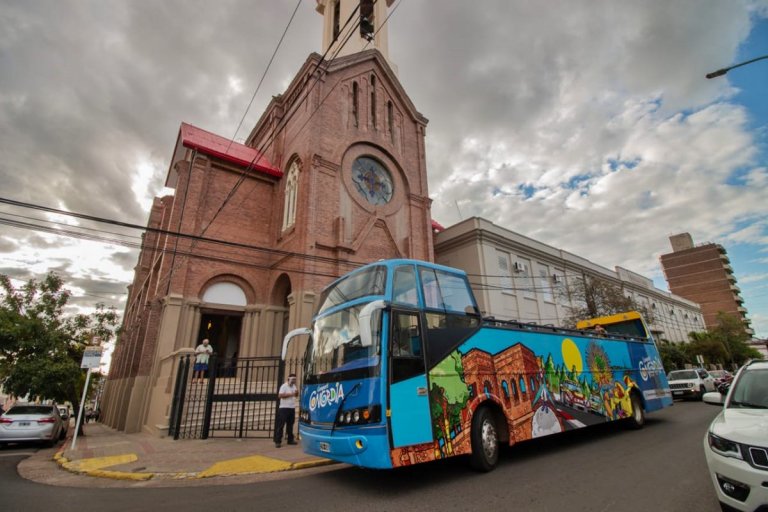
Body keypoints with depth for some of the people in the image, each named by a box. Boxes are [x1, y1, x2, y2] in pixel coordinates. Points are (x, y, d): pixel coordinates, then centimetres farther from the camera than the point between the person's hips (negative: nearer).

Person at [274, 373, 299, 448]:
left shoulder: (294, 386, 11)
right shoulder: (284, 386, -11)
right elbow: (280, 395, -20)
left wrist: (296, 392, -4)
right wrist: (290, 394, -21)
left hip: (292, 408, 7)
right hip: (284, 408, -7)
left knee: (290, 424, 13)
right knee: (280, 425, -4)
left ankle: (290, 439, 20)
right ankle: (277, 441, 0)